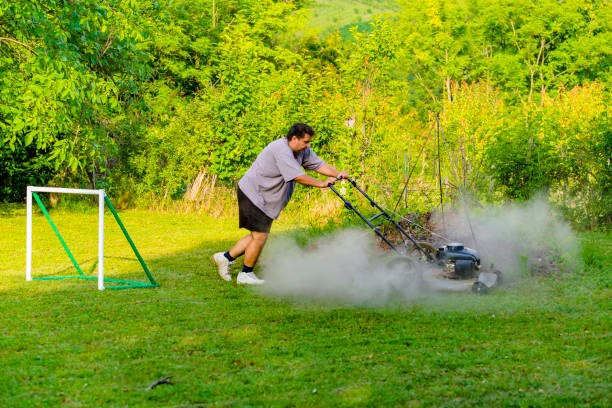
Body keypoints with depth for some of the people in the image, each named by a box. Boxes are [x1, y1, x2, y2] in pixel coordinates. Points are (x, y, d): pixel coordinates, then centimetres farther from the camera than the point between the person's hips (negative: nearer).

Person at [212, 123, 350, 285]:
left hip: (266, 199, 10)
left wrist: (338, 174, -8)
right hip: (253, 195, -10)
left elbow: (318, 164, 7)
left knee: (259, 235, 13)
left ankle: (226, 257, 24)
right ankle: (246, 274, 9)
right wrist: (322, 183, -21)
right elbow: (298, 177, -29)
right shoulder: (281, 150, -26)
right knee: (260, 237, -6)